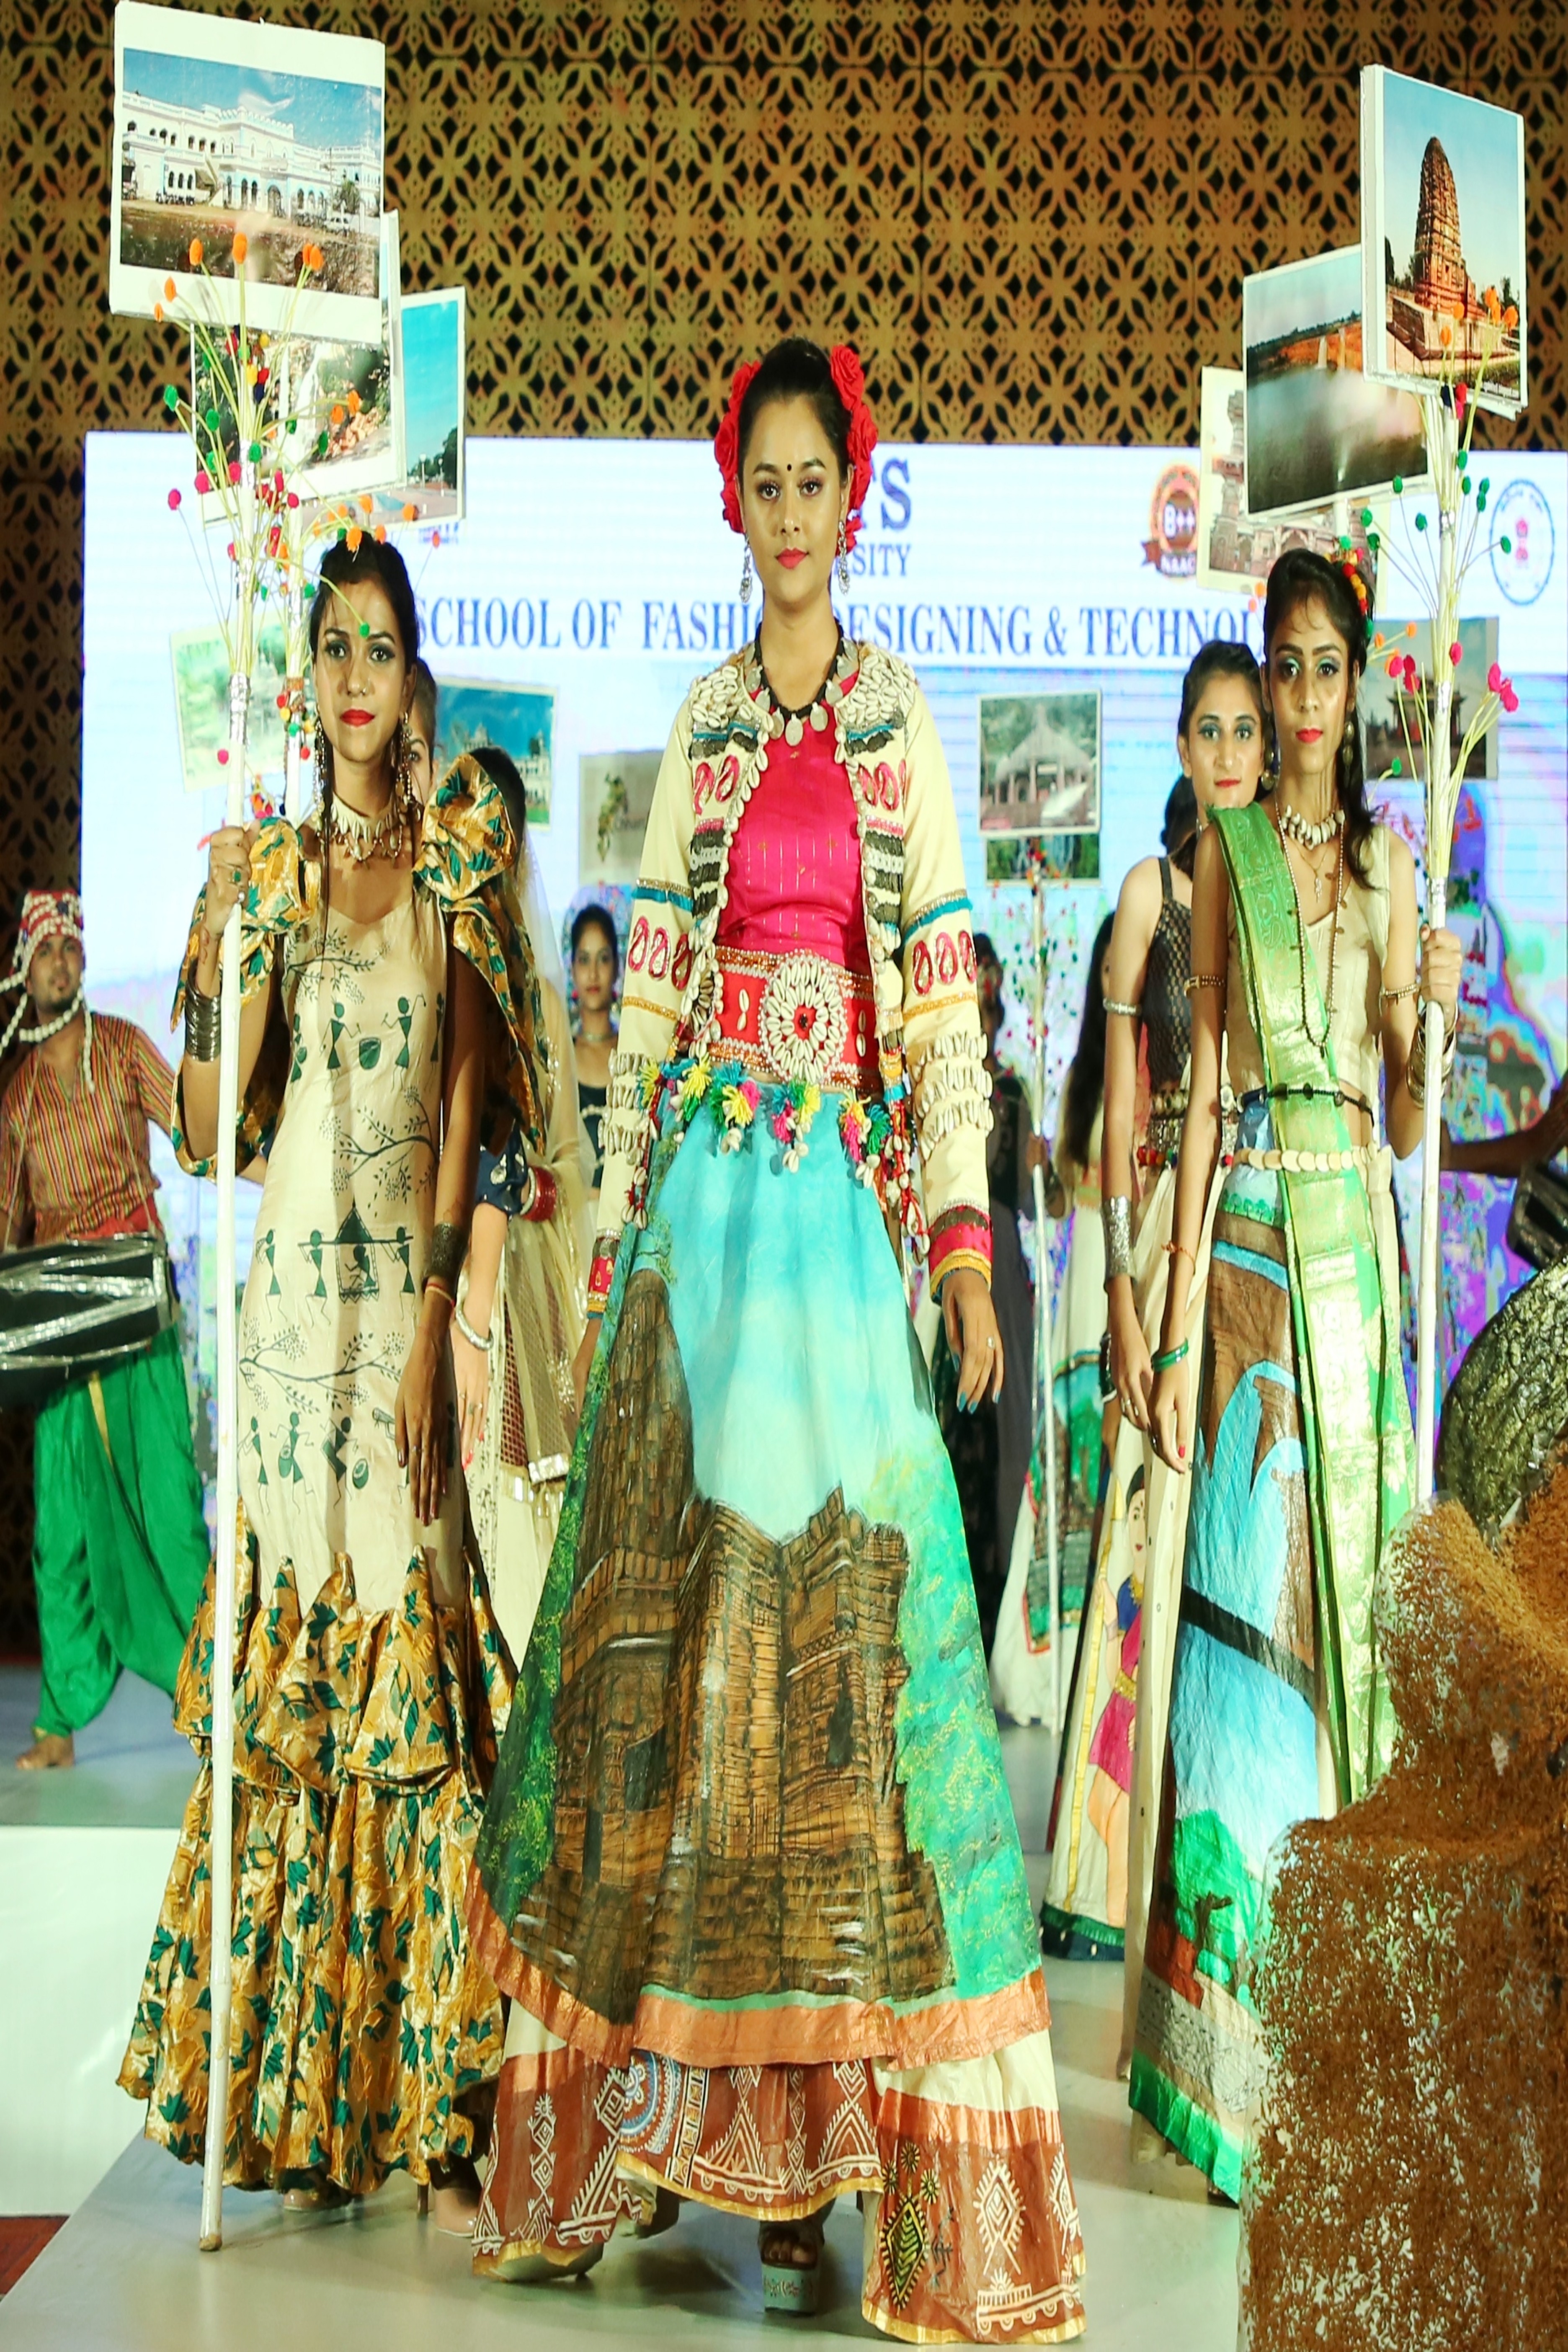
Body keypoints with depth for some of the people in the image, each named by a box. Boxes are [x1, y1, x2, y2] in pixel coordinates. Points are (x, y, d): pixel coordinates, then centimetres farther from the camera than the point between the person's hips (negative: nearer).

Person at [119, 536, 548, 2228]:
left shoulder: (455, 862, 5)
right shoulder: (268, 871, 9)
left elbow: (468, 1103, -1)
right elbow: (201, 1132, 2)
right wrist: (215, 940, -9)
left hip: (412, 1290, -2)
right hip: (290, 1291, 2)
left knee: (409, 1632, -3)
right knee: (291, 1630, 4)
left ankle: (415, 2079, 5)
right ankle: (283, 2074, 14)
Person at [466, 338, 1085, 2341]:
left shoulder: (908, 730, 9)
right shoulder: (698, 729, 13)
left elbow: (949, 998, 4)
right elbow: (644, 997, 11)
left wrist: (962, 1227, -5)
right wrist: (620, 1223, 6)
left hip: (843, 1194, -2)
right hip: (705, 1186, 2)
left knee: (840, 1586, -4)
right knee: (670, 1588, 2)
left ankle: (831, 2127, 3)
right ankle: (650, 2089, 12)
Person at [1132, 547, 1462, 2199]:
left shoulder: (1388, 856, 12)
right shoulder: (1226, 849, 5)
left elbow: (1405, 1117, 11)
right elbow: (1205, 1090, 0)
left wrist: (1433, 1016, -11)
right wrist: (1175, 1332, -5)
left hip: (1356, 1243, 2)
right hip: (1248, 1242, -2)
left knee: (1346, 1593, 5)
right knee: (1242, 1598, -4)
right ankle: (1226, 2048, 4)